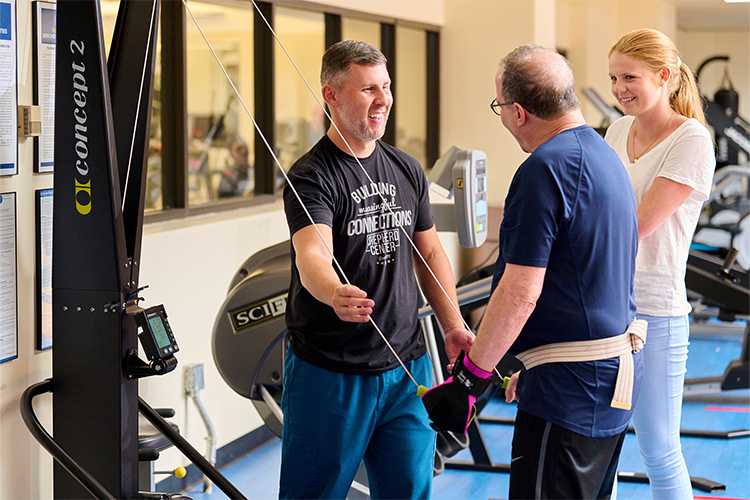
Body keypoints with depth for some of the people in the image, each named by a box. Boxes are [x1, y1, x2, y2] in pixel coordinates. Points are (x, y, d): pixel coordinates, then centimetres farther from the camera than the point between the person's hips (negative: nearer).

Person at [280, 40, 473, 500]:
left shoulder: (408, 170, 10)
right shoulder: (312, 177, -12)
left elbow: (430, 251, 19)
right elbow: (312, 255, -29)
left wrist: (454, 325, 7)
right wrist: (335, 295, -51)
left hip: (408, 366, 6)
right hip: (331, 372, -6)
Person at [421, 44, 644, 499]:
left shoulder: (545, 168, -18)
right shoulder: (605, 156, 13)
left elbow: (520, 293, -22)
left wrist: (471, 374, -13)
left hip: (570, 386, -10)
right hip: (618, 369, 10)